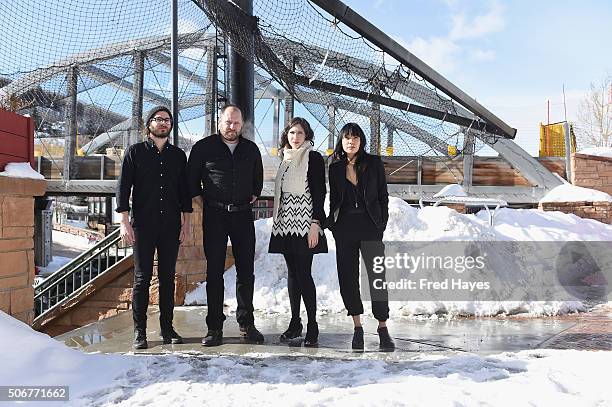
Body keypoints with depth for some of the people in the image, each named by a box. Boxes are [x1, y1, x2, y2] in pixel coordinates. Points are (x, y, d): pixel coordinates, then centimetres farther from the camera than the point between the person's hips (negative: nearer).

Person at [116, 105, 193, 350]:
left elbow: (184, 190, 14)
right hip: (143, 225, -2)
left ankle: (167, 328, 15)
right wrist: (124, 222, -6)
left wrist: (186, 222, 8)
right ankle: (139, 332, 7)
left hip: (171, 225, 3)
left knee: (167, 277, 7)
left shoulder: (178, 155, 13)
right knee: (142, 277, -1)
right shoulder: (135, 152, 5)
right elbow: (123, 187, 1)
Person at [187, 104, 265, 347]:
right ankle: (214, 328, 6)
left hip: (243, 215, 3)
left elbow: (258, 178, 25)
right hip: (214, 215, -2)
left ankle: (246, 324, 15)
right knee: (214, 272, 0)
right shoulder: (203, 147, 1)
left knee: (246, 272, 5)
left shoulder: (251, 149, 10)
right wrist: (200, 201, 3)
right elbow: (191, 178, 9)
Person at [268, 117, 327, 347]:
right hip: (285, 223, 7)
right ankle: (295, 323, 17)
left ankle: (312, 326, -2)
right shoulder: (286, 159, 17)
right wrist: (278, 223, 16)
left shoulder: (313, 158, -2)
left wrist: (315, 223, -17)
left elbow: (319, 192, -9)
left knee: (303, 273, -9)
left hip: (304, 222, -7)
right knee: (292, 272, 9)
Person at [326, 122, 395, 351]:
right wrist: (331, 223, 4)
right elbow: (333, 199, 14)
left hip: (370, 226, -2)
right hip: (345, 228, 2)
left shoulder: (374, 163, 4)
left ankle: (383, 329, 6)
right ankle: (357, 327, 15)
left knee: (377, 277, -4)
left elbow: (383, 196, 4)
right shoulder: (335, 168, 9)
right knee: (348, 278, 4)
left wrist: (382, 224, -3)